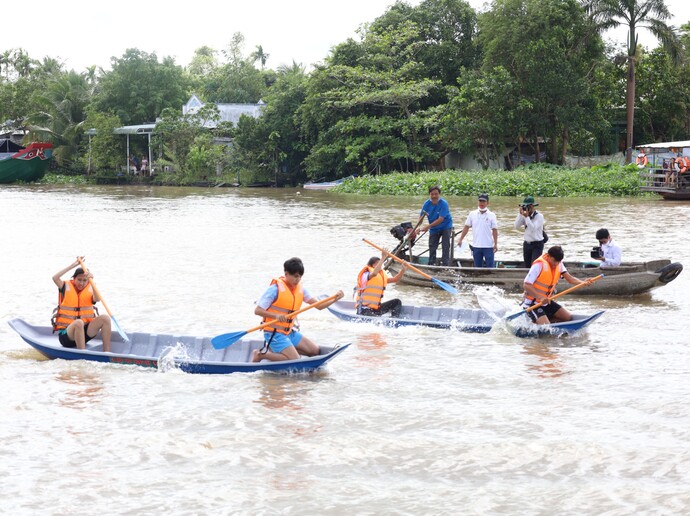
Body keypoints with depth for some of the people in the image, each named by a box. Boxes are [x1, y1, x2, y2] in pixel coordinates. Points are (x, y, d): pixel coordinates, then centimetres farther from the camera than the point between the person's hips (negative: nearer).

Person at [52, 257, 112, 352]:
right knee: (79, 323, -38)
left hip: (84, 332, 4)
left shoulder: (90, 289, 8)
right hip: (66, 334, -3)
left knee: (105, 318, -20)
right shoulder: (67, 287, 4)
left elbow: (96, 299, -15)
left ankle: (107, 352, -25)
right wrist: (73, 265, -16)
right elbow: (55, 278, -16)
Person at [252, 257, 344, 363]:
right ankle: (261, 354, -5)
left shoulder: (300, 289, 8)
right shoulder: (275, 289, -14)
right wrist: (276, 316, -30)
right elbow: (257, 310, -15)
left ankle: (276, 349, 9)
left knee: (315, 351, 4)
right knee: (295, 361, -21)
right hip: (274, 333, -8)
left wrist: (334, 299, -15)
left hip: (289, 332, 8)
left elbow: (319, 305, 2)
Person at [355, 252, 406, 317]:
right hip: (365, 309, -9)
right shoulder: (366, 275, -11)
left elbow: (395, 279, 17)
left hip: (376, 308, 9)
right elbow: (374, 273, -34)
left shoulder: (382, 276, 16)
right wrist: (383, 258, -34)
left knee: (397, 302, 6)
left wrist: (403, 270, -1)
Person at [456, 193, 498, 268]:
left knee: (490, 267, -2)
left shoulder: (491, 215, -2)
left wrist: (496, 244, -8)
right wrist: (460, 239, 2)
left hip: (488, 246, -2)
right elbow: (466, 227, 8)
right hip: (476, 246, 3)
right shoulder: (472, 214, 4)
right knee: (477, 267, 9)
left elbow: (495, 230, -3)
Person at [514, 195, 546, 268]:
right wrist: (520, 214, -11)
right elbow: (517, 226, -4)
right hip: (527, 244, 6)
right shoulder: (524, 216, 4)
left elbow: (533, 228, -23)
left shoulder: (539, 216, -12)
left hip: (537, 245, -6)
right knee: (527, 266, 8)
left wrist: (527, 216, -26)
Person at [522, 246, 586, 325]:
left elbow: (569, 278, -7)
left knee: (569, 317, 1)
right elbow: (526, 285, -25)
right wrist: (540, 297, -36)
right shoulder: (539, 265, -21)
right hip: (532, 303, -8)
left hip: (546, 302, 8)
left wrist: (584, 283, -26)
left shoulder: (558, 264, 2)